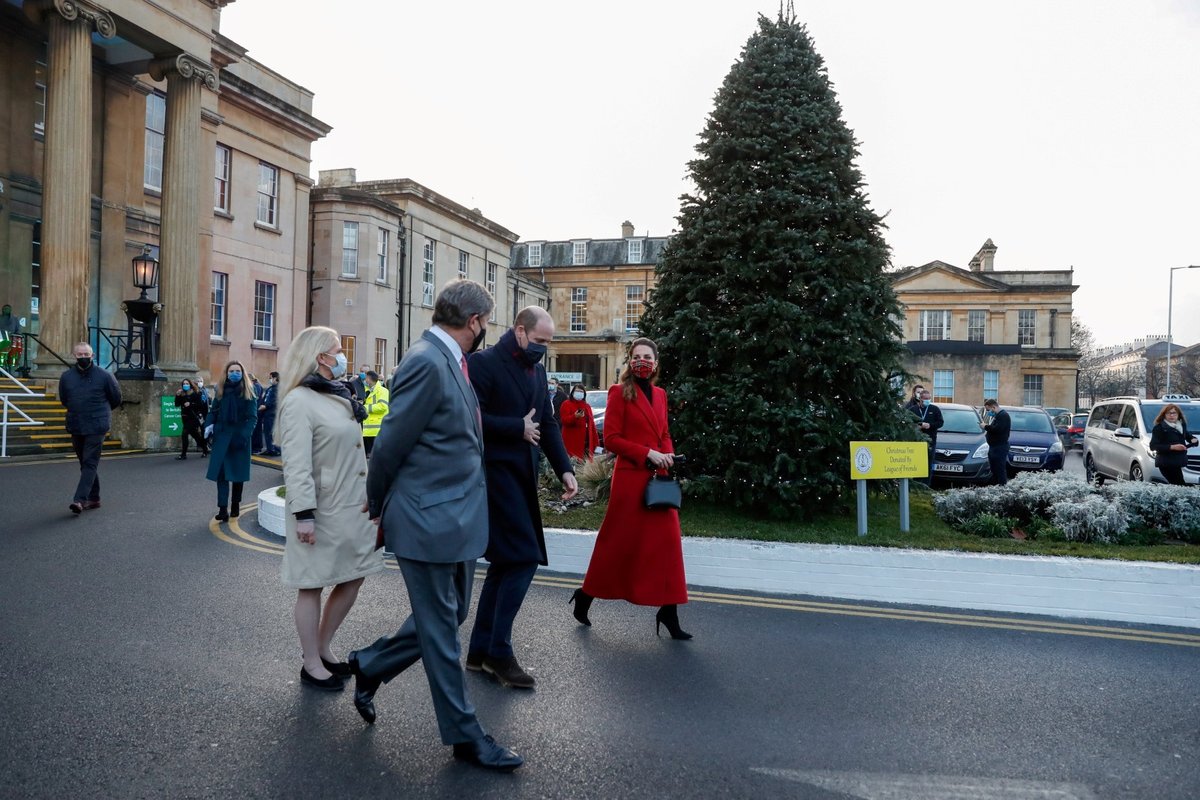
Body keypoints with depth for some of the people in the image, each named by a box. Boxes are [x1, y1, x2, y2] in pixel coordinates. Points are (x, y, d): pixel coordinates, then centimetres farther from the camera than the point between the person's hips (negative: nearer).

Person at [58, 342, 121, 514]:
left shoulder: (104, 375, -4)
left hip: (97, 427, -5)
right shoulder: (66, 376, 6)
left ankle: (80, 499, -17)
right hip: (75, 427, 5)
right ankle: (93, 499, 19)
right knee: (86, 463, 11)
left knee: (90, 463, -11)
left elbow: (116, 399, 7)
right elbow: (63, 399, 21)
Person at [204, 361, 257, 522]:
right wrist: (209, 424, -9)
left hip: (239, 437, -1)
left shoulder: (248, 393, -2)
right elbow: (213, 411, 10)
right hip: (222, 436, 1)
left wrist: (245, 433, -20)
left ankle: (235, 505, 25)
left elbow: (252, 417, -6)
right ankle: (223, 509, -11)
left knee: (237, 473, 9)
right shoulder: (221, 391, 6)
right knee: (221, 472, -8)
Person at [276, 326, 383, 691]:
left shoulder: (338, 396, 13)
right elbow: (296, 465, -21)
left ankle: (323, 648, 30)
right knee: (312, 586, 6)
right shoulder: (299, 401, -15)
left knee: (353, 577, 13)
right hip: (322, 511, -9)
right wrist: (303, 513, -25)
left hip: (352, 507, 9)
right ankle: (311, 665, 19)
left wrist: (368, 499, 17)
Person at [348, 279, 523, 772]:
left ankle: (369, 666, 40)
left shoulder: (449, 362, 11)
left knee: (448, 617, 21)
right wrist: (378, 509, -4)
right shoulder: (426, 363, -19)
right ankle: (464, 735, 21)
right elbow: (390, 443, -16)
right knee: (441, 629, 6)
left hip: (457, 517, 9)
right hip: (429, 519, -9)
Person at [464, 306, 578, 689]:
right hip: (496, 472, -9)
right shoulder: (484, 363, -10)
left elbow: (548, 423, 14)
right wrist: (519, 428, -13)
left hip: (522, 477, 9)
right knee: (523, 558, -10)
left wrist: (564, 469, 3)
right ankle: (499, 652, 3)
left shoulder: (537, 370, 14)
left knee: (505, 562, 13)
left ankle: (480, 651, 24)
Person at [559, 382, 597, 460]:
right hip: (572, 441, -6)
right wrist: (575, 416, -29)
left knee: (586, 461, 5)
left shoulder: (587, 406, 19)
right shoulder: (567, 404, 1)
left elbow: (592, 423, 16)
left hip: (586, 441, 6)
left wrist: (595, 441, 10)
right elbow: (564, 420, -10)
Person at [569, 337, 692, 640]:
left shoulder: (659, 394, 14)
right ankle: (585, 596, 24)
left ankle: (668, 612, 7)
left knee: (668, 542, 1)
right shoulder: (620, 392, -5)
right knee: (619, 542, 4)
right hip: (630, 476, -6)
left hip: (659, 478, 6)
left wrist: (668, 454, 1)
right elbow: (611, 439, -9)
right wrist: (647, 453, -16)